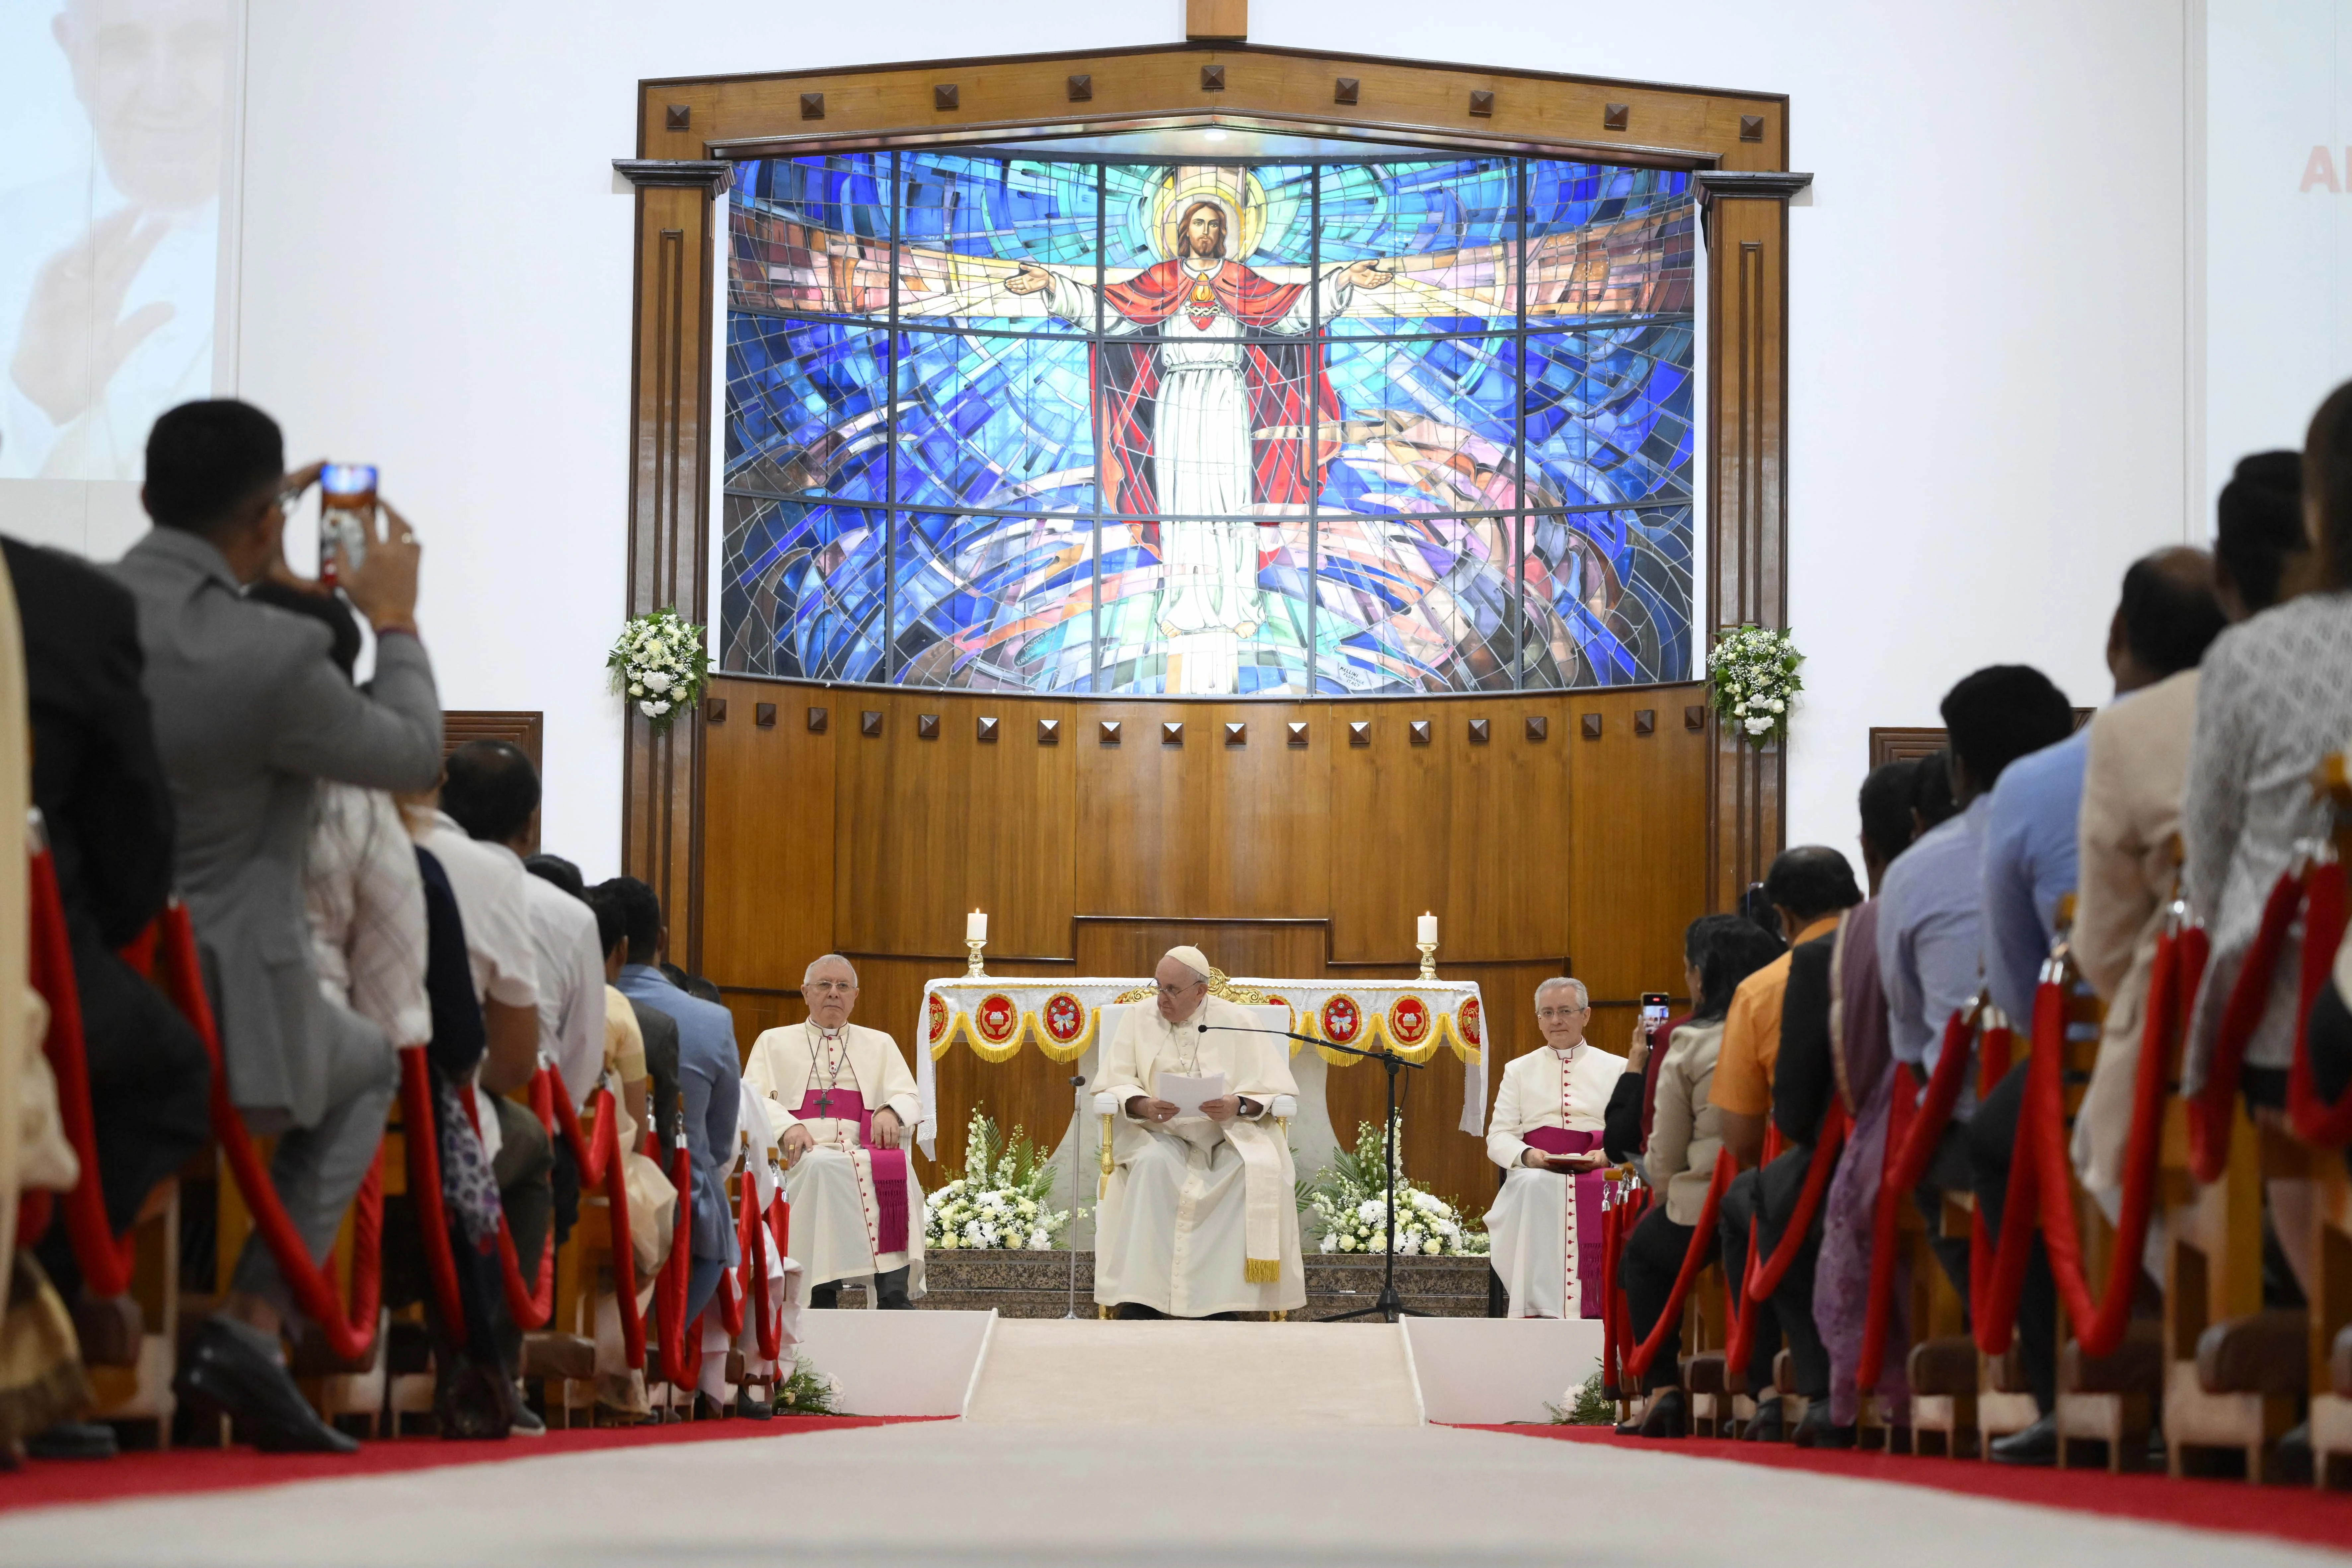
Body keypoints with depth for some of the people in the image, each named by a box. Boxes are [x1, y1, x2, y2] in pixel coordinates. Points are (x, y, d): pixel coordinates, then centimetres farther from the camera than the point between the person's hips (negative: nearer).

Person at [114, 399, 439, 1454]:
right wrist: (393, 620, 14)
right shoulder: (273, 656, -21)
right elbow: (415, 754, -2)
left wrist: (258, 565, 29)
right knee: (366, 1067, 28)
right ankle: (250, 1323, 9)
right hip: (219, 1015, -5)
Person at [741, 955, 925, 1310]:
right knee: (821, 1168, -38)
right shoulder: (774, 1043, 21)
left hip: (866, 1155, 2)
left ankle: (895, 1298, -38)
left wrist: (891, 1111, -10)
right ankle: (822, 1295, -38)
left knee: (896, 1168, -33)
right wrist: (788, 1127, -15)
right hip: (801, 1160, -1)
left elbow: (911, 1100, 15)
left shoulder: (880, 1045, 26)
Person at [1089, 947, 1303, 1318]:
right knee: (1152, 1162, -34)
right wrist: (1143, 1105, -21)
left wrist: (1239, 1106, -23)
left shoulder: (1236, 1022, 3)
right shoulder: (1139, 1019, 8)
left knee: (1259, 1169, -32)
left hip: (1229, 1133, 0)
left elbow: (1273, 1089, -1)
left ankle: (1224, 1296, -29)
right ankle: (1140, 1296, -34)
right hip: (1160, 1133, 0)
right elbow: (1115, 1083, 1)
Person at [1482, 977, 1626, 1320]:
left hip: (1597, 1172, 0)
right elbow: (1498, 1137, 13)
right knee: (1535, 1188, -37)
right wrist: (1527, 1155, -10)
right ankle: (1537, 1307, -43)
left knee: (1598, 1194, -37)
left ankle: (1593, 1308, -35)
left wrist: (1608, 1155, -12)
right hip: (1536, 1172, 0)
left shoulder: (1616, 1069, 20)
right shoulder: (1519, 1070, 23)